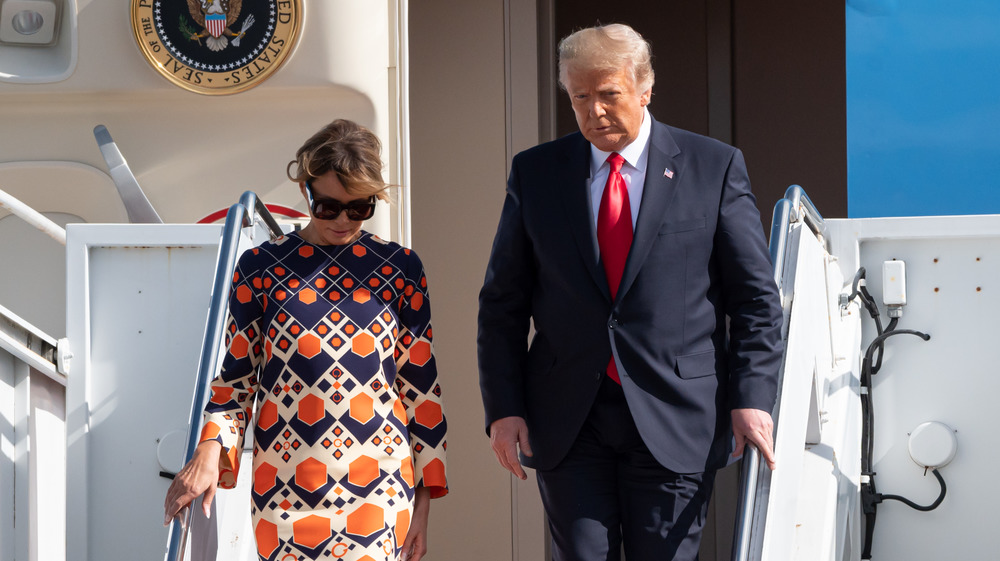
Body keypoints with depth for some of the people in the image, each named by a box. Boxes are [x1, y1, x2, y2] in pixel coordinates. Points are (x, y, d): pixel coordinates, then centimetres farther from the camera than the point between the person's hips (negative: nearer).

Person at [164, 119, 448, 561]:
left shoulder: (398, 268, 6)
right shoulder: (261, 268, 4)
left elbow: (421, 384, 8)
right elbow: (235, 376, 7)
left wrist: (423, 501, 6)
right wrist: (210, 449, -12)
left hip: (380, 490, 0)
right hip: (287, 487, 0)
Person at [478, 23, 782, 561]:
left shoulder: (714, 168, 2)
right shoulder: (535, 173, 7)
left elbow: (755, 297, 2)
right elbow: (502, 303, 9)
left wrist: (752, 397, -8)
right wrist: (503, 407, 0)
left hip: (674, 420, -1)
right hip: (567, 425, 2)